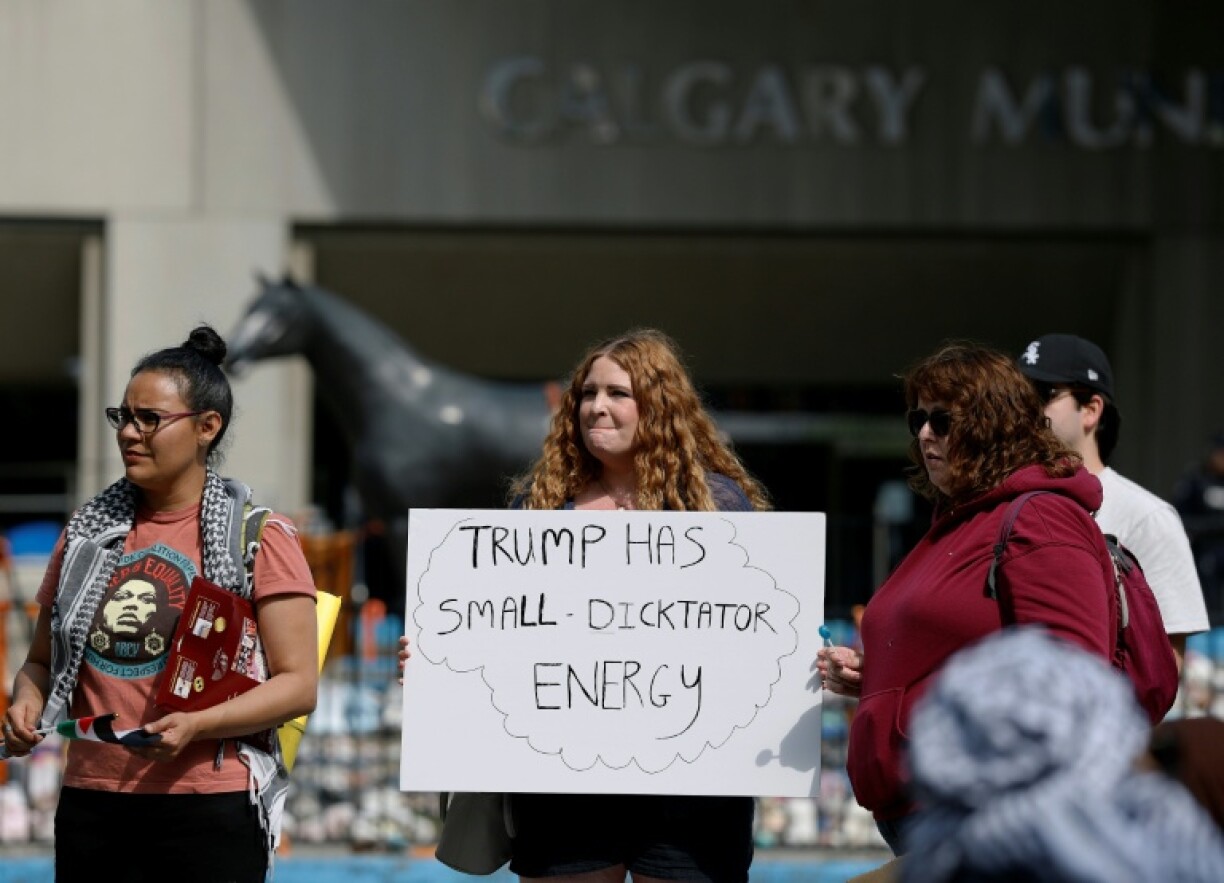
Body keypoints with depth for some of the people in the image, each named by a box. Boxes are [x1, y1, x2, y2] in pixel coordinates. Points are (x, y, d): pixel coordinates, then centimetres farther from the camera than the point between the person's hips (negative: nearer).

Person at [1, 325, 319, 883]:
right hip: (89, 803, 4)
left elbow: (298, 684, -6)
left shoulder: (258, 537, -1)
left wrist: (195, 726, -21)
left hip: (208, 811, -4)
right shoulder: (89, 532, 13)